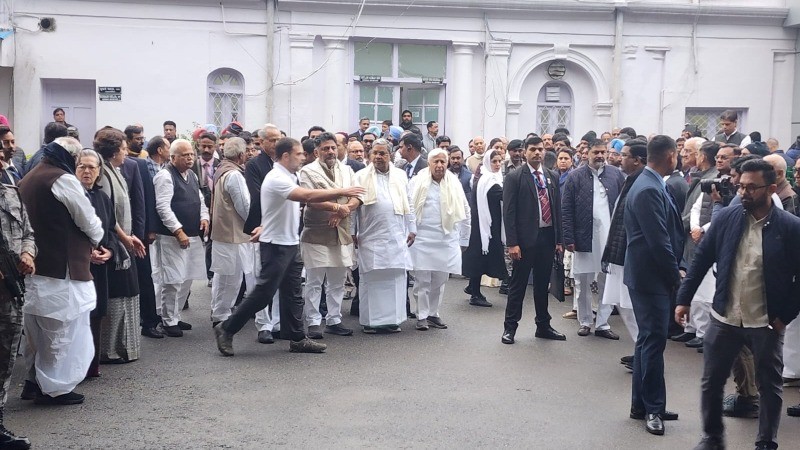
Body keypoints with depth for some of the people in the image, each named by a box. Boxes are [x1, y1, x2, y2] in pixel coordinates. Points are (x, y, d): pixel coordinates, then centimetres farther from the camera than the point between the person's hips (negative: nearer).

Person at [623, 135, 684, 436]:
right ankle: (653, 408, 6)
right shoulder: (649, 190, -20)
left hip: (650, 275, 11)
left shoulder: (651, 184, 11)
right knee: (654, 341, -3)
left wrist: (674, 270, 9)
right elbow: (659, 241, -22)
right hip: (650, 276, -11)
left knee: (649, 340, 15)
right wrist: (675, 276, -11)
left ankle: (642, 405, 24)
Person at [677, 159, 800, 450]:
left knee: (769, 386, 11)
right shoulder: (726, 218, -3)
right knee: (711, 381, 11)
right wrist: (684, 298, 1)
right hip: (724, 318, 2)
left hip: (766, 323, -2)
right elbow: (701, 259, 3)